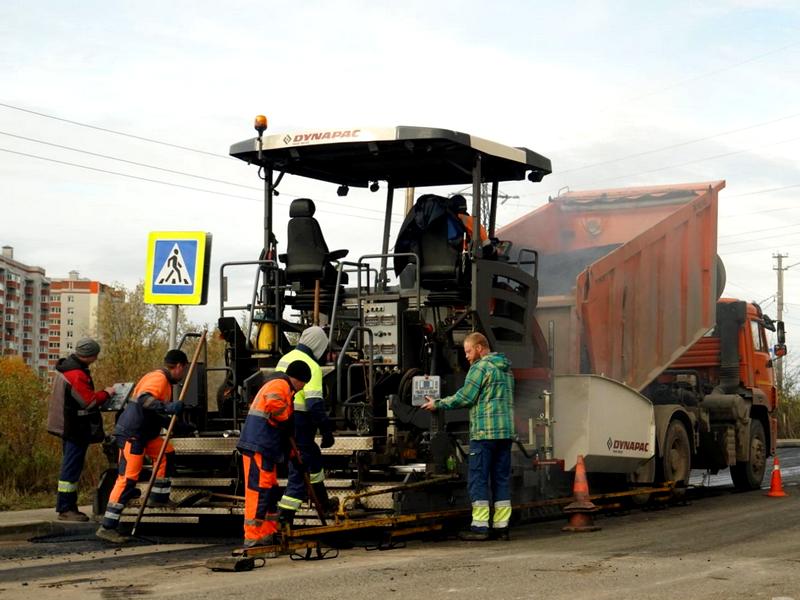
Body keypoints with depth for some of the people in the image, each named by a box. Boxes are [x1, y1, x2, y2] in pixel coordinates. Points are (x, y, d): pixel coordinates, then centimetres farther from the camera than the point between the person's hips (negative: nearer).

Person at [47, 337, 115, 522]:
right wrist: (106, 393, -5)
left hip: (68, 427, 11)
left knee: (70, 466, 15)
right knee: (72, 467, -7)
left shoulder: (66, 367, 12)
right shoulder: (77, 374, -21)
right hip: (76, 428, -11)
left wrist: (100, 395, 12)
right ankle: (65, 508, -5)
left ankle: (68, 506, 20)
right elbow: (89, 401, -20)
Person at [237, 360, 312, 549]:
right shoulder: (280, 385, -7)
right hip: (258, 447, -11)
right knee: (259, 490, -12)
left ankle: (269, 534, 23)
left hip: (265, 448, 11)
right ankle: (253, 537, -13)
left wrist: (290, 450, 25)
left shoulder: (284, 388, 28)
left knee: (270, 490, 16)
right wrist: (287, 420, -14)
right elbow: (274, 403, -31)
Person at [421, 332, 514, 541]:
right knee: (501, 479, 9)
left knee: (478, 479, -3)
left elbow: (465, 397, -9)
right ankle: (501, 526, 9)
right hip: (506, 431, 8)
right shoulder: (506, 368, 19)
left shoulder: (480, 367, -8)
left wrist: (438, 404, 1)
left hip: (484, 431, -8)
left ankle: (480, 526, -5)